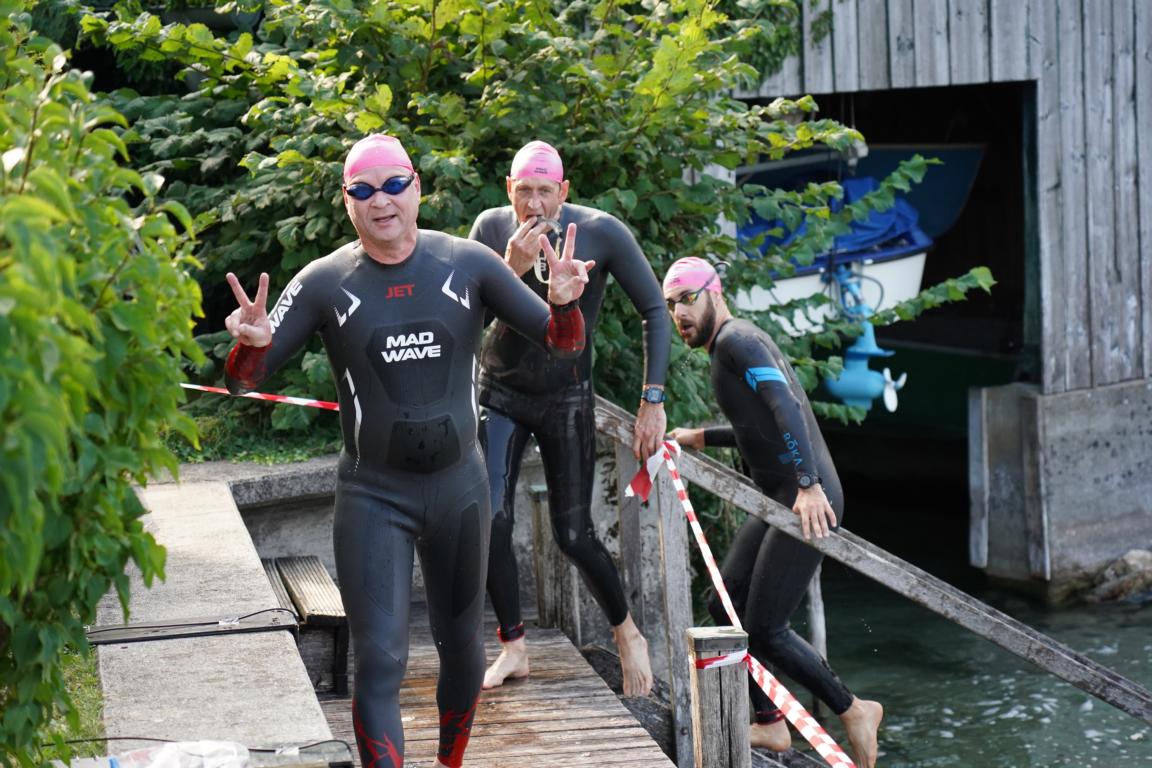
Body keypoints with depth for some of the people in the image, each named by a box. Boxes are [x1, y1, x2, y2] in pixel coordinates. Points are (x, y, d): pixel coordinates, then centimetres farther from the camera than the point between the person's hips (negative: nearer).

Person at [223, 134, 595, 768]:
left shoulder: (467, 264, -4)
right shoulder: (325, 282, -6)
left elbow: (561, 343, -2)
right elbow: (244, 380, -6)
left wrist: (563, 303, -25)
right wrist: (252, 343, -29)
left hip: (458, 486, 2)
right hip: (372, 496, -2)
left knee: (462, 649, 17)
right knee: (380, 661, -12)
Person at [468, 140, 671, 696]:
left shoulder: (600, 232, -18)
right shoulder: (491, 228, -11)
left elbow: (654, 312, -12)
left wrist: (652, 401, -17)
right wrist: (511, 270, -32)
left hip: (566, 399, -2)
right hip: (499, 393, 2)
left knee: (574, 536, -1)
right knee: (490, 521, -10)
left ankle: (627, 635, 23)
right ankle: (514, 647, 5)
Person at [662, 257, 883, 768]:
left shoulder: (735, 338, -12)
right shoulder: (733, 346, 19)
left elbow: (786, 406, -25)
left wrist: (809, 484, -34)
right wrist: (701, 438, 37)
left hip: (808, 499, -11)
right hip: (779, 499, 11)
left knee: (764, 629, -9)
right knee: (725, 608, 11)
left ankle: (853, 712, 6)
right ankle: (770, 725, 18)